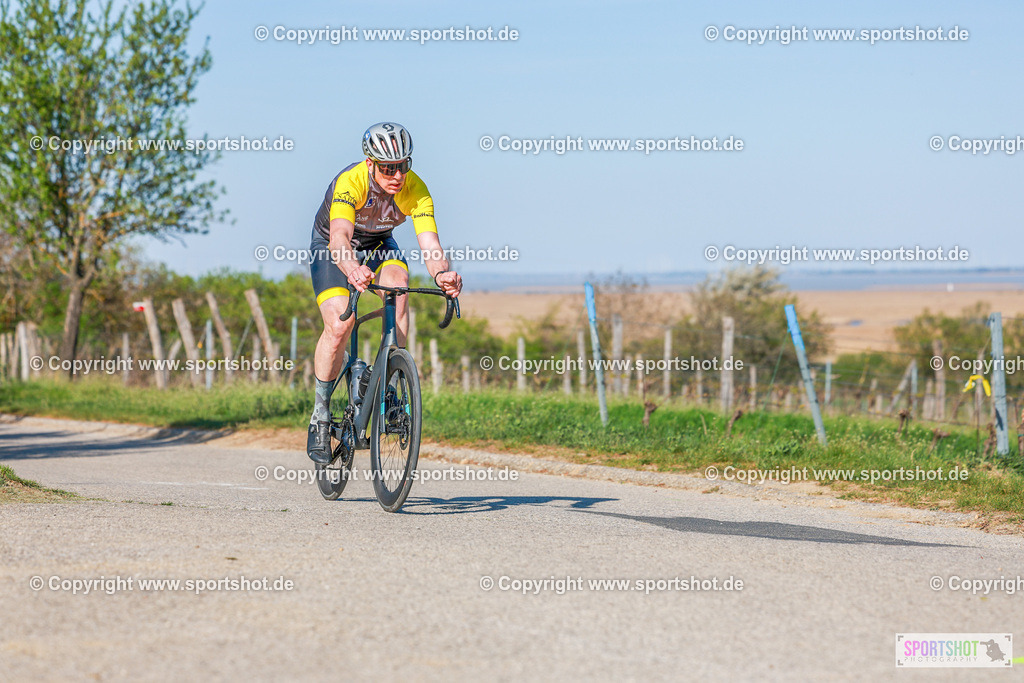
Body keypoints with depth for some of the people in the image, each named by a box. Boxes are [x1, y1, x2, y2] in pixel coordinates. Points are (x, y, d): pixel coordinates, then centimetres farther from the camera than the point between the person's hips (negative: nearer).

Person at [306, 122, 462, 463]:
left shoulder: (415, 190, -28)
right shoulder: (350, 182, -36)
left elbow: (429, 243, -38)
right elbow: (339, 237, -51)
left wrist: (442, 273, -61)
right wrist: (352, 269, -72)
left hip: (379, 246, 3)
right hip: (330, 248, -3)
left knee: (398, 282, -30)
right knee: (339, 324, -24)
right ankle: (320, 415, -5)